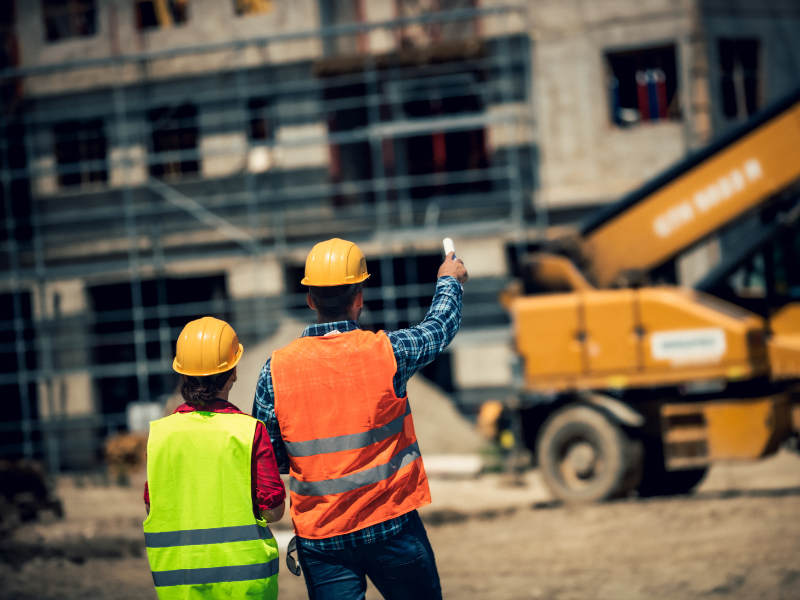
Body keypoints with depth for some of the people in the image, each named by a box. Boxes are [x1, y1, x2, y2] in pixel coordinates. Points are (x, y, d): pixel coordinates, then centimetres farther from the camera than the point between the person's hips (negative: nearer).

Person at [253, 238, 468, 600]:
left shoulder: (276, 370, -8)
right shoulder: (386, 352, -11)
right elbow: (440, 327, 11)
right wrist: (449, 281, 31)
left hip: (319, 534, 1)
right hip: (391, 524, -1)